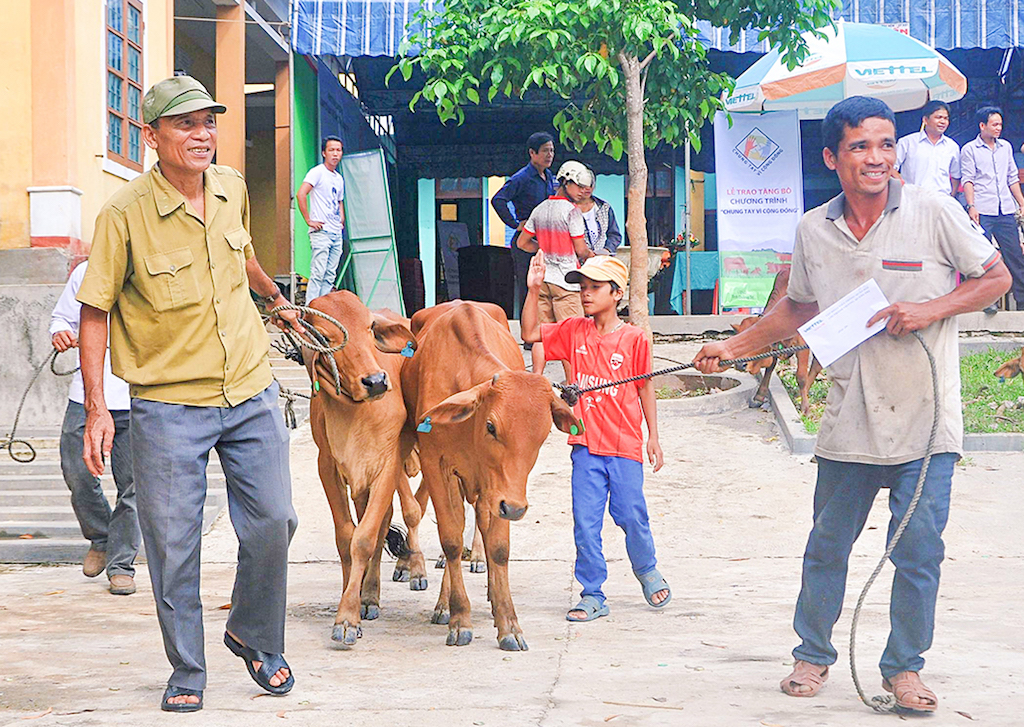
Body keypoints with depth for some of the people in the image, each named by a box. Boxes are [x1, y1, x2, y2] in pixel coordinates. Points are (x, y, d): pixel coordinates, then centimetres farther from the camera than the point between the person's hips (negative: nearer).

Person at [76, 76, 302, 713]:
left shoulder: (233, 190, 2)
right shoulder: (124, 216, -13)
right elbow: (95, 313, -8)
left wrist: (277, 300, 42)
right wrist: (96, 409, -13)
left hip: (252, 391, 4)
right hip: (168, 404, -4)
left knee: (273, 522, 5)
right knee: (173, 543, 1)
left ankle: (257, 640, 29)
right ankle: (187, 673, 19)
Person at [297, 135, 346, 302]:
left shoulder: (339, 178, 19)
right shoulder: (317, 172, -5)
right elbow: (300, 194, -17)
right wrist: (309, 220, -17)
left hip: (336, 234, 8)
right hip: (321, 232, -8)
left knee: (330, 276, 6)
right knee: (318, 274, -12)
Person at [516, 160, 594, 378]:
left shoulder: (539, 209, 10)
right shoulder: (572, 211, -11)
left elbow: (522, 243, 16)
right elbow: (581, 250, -10)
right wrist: (592, 256, 10)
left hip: (542, 278, 7)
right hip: (565, 279, -7)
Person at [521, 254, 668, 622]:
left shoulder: (633, 339, -3)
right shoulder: (574, 331, 5)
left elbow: (645, 388, 3)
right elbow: (530, 333, 5)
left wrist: (653, 437, 3)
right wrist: (534, 289, -4)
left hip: (624, 446, -2)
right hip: (586, 443, 2)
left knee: (630, 514, 2)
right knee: (585, 520, 1)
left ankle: (647, 571, 31)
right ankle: (592, 596, 10)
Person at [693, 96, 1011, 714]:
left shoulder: (934, 211, -7)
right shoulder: (814, 230, 4)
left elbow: (997, 278, 0)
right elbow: (799, 309, 19)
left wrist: (930, 310, -14)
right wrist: (734, 347, 14)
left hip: (926, 420, -3)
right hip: (850, 423, 3)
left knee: (918, 552, 2)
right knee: (827, 545, 11)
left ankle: (905, 667, 20)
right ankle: (813, 655, 30)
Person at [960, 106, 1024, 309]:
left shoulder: (1006, 147, 16)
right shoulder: (969, 149, 3)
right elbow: (967, 180, -2)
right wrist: (971, 206, -13)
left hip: (1006, 211, 4)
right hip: (982, 212, -4)